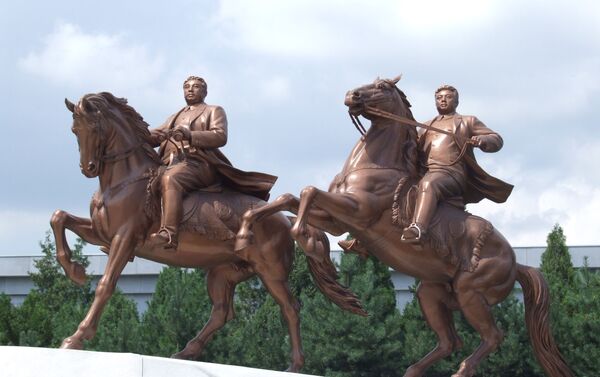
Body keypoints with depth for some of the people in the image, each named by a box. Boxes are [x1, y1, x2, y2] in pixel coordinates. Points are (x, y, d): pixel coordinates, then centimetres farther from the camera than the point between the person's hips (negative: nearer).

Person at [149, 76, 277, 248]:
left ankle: (168, 233, -57)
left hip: (198, 162, -8)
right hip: (170, 164, 8)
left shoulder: (214, 111, 19)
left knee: (170, 179, -38)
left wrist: (189, 135, -18)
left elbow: (220, 137, -1)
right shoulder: (175, 117, 38)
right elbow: (157, 135, 24)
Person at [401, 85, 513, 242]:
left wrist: (482, 140, -7)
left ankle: (418, 228, -60)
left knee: (428, 184, -39)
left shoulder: (468, 122, 22)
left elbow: (497, 140, 16)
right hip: (424, 174, 9)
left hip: (452, 174, -9)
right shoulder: (425, 127, 35)